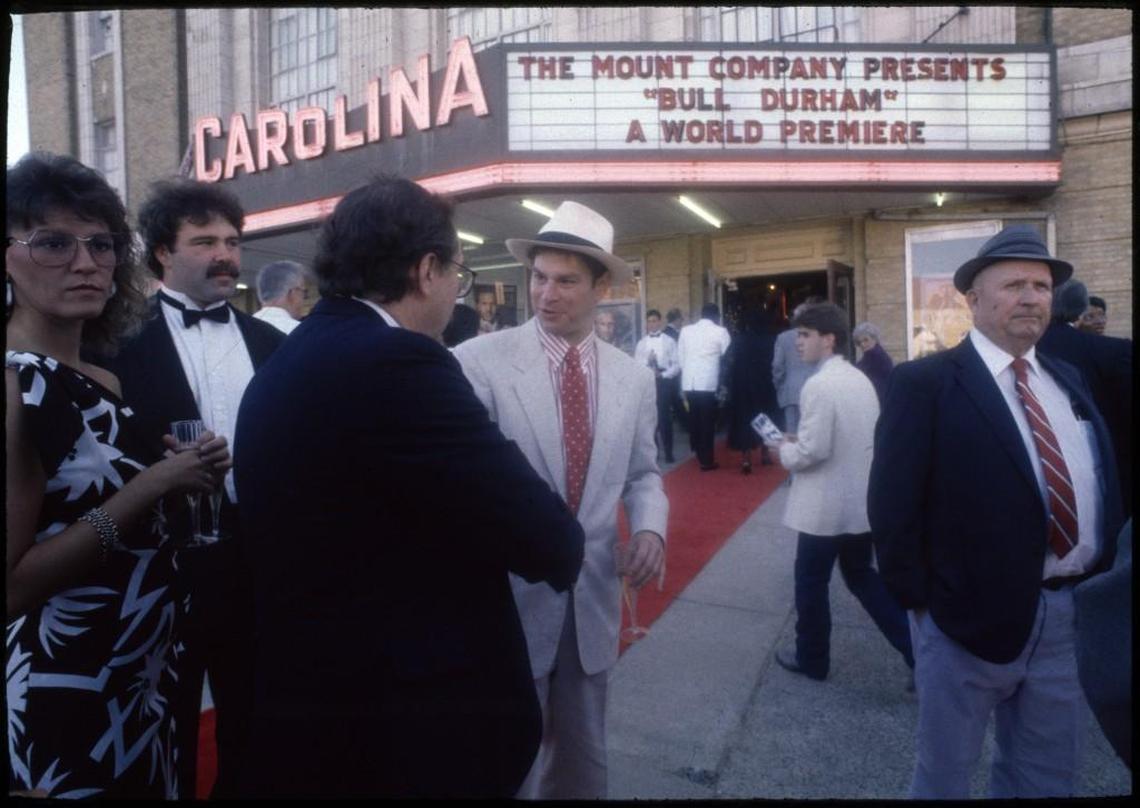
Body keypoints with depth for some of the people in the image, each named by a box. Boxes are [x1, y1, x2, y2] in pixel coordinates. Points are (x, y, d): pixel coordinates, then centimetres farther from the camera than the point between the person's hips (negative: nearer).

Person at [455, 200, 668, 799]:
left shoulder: (633, 378, 2)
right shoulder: (480, 360, -12)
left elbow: (641, 473, 10)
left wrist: (649, 527, -9)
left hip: (593, 598, 4)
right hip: (508, 596, -3)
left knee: (582, 761, 24)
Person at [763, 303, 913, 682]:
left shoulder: (818, 385, -21)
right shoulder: (861, 379, 7)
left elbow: (812, 451, -23)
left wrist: (784, 449, -3)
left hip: (827, 506, -8)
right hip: (862, 501, 8)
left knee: (810, 582, 10)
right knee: (862, 577, 22)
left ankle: (812, 659, 26)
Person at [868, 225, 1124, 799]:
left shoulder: (1069, 381, 9)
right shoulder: (925, 383, -13)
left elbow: (1102, 483, 13)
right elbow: (893, 503, -14)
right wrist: (918, 599, -13)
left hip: (1073, 612, 6)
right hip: (973, 613, -6)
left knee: (1047, 778, 24)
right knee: (945, 773, 15)